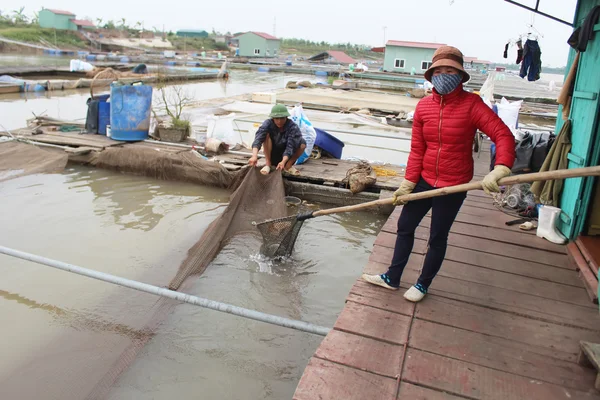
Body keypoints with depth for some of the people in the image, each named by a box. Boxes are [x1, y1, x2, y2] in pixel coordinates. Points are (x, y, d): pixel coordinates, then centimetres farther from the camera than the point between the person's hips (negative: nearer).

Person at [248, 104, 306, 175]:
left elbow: (290, 146, -31)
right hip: (272, 157, 0)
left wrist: (283, 161, -47)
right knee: (266, 135, -25)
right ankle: (268, 164, -16)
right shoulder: (268, 124, -19)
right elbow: (258, 139, -34)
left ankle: (288, 165, -8)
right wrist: (254, 156, -51)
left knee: (302, 143, -25)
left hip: (286, 157, 0)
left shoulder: (293, 127, -21)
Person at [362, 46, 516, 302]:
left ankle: (423, 284, 31)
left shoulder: (471, 104, -14)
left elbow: (503, 136, -23)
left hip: (454, 185, -4)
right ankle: (392, 278, 32)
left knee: (437, 237, 9)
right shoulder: (423, 106, -1)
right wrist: (408, 184, -3)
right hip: (424, 180, 5)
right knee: (405, 226, 13)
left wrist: (500, 169, -40)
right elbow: (417, 149, 1)